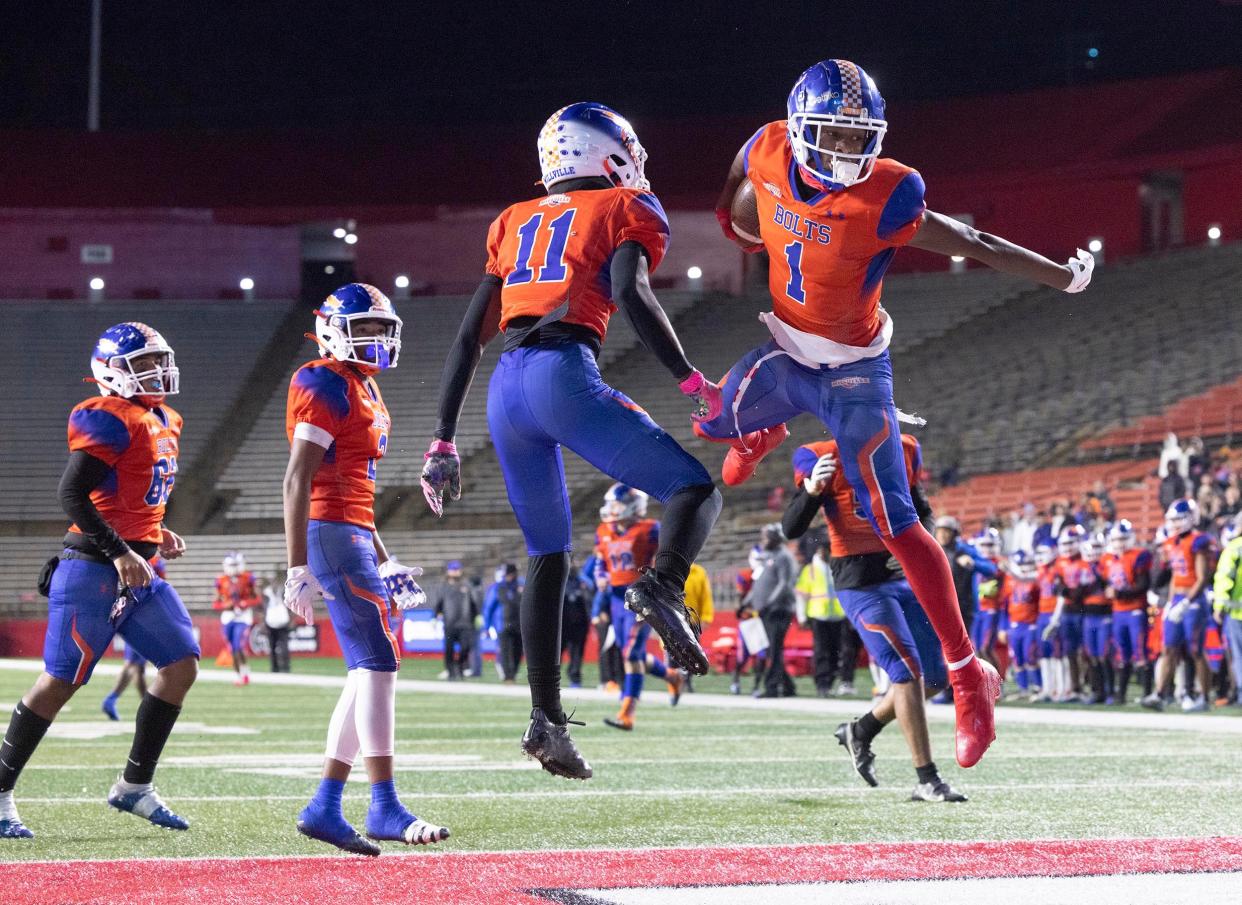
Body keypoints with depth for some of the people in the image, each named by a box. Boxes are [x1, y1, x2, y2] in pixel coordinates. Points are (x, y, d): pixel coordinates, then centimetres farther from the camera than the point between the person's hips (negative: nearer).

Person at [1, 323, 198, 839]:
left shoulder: (163, 423, 17)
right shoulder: (111, 420, -13)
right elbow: (72, 493, -19)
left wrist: (157, 534, 12)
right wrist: (119, 553, -22)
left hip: (137, 570, 9)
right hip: (93, 569, -9)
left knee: (181, 665, 2)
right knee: (62, 680, -6)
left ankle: (134, 786, 9)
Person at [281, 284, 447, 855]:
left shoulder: (363, 387, 20)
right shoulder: (327, 385, -10)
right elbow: (297, 480, -16)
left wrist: (384, 563, 24)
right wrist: (299, 570, -21)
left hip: (354, 536, 10)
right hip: (330, 534, -10)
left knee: (367, 671, 7)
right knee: (377, 662, -13)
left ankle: (324, 807, 9)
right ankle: (385, 808, -13)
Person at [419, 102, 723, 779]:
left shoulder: (516, 223, 27)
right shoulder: (624, 211, 12)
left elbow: (469, 338, 24)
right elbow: (631, 293, -10)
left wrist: (443, 441, 26)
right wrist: (692, 383, -8)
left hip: (506, 388, 6)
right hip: (564, 374, -6)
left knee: (547, 557, 16)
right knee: (694, 489, 2)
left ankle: (545, 717, 8)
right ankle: (662, 584, -30)